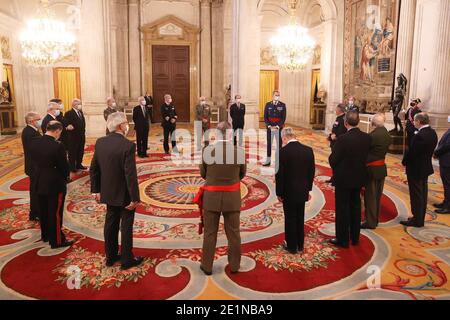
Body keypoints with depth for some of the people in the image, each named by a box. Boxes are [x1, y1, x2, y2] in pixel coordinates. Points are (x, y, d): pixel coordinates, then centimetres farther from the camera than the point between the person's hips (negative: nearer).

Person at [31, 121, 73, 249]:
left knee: (43, 211, 21)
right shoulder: (57, 146, -24)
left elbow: (34, 161, 6)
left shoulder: (35, 143, -3)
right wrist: (66, 177, 3)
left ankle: (46, 235, 37)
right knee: (55, 213, 5)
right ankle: (57, 240, 15)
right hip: (55, 184, -7)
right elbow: (64, 166, -16)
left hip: (39, 182, 7)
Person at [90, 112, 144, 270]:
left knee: (111, 224, 18)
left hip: (108, 192, 6)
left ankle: (111, 257, 32)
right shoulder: (128, 145, -23)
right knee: (126, 227, 7)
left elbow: (94, 169, 3)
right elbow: (130, 174, -23)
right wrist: (134, 197, -16)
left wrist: (96, 189, 13)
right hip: (124, 194, -6)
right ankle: (127, 260, 20)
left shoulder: (100, 142, -2)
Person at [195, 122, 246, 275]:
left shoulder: (207, 151, -12)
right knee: (233, 233, 14)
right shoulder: (239, 151, -11)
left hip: (211, 197, 0)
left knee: (210, 233, 11)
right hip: (232, 198, 1)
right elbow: (242, 174, 5)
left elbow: (203, 174, 2)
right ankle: (234, 265, 27)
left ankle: (207, 266, 23)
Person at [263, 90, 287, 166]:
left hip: (279, 128, -1)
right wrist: (269, 126, -10)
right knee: (269, 144, 5)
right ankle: (268, 161, 12)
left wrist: (277, 127, -13)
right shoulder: (268, 105, 3)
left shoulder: (282, 105, -1)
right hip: (270, 128, 2)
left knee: (279, 144, 4)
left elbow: (284, 118, -5)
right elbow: (265, 117, 1)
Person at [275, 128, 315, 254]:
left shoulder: (284, 151, -18)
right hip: (303, 191, 5)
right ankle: (300, 245, 29)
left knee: (290, 219, 8)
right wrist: (308, 188, 16)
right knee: (300, 219, 18)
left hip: (289, 192, -5)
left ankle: (292, 247, 20)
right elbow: (312, 171, 5)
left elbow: (280, 174, -16)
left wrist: (279, 193, -6)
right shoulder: (308, 150, -1)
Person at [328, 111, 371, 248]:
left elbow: (333, 160, -16)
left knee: (342, 209, 6)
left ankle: (343, 239, 16)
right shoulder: (367, 138, -6)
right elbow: (366, 156, 3)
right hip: (359, 178, 6)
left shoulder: (343, 139, -23)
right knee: (355, 207, 18)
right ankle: (355, 237, 30)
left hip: (344, 178, -6)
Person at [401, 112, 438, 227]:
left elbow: (411, 152, -21)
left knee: (416, 195, 2)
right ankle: (420, 219, 28)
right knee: (423, 194, 17)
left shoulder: (419, 136, -27)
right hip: (426, 167, 9)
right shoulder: (433, 133, 2)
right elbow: (430, 150, 7)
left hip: (416, 169, -9)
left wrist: (404, 162, -3)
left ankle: (417, 220, 12)